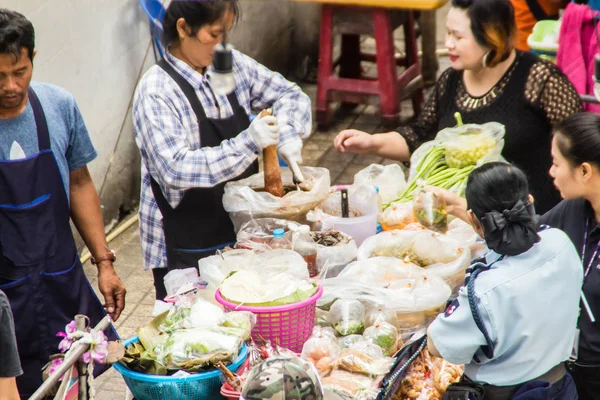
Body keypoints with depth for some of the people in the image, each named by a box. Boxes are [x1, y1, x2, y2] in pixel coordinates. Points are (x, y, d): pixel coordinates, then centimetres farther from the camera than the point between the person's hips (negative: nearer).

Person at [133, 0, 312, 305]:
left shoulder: (232, 65, 2)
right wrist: (247, 144, -31)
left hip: (239, 229, 6)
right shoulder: (156, 92, -16)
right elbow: (176, 169, -26)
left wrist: (287, 132, -8)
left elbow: (290, 95, 13)